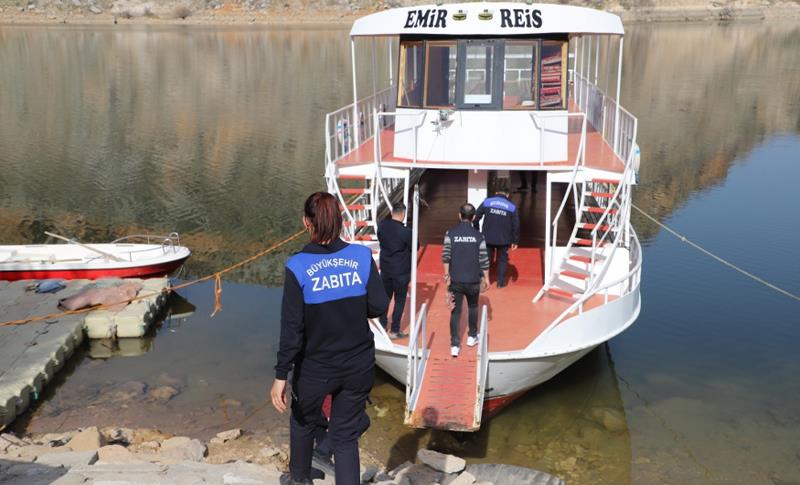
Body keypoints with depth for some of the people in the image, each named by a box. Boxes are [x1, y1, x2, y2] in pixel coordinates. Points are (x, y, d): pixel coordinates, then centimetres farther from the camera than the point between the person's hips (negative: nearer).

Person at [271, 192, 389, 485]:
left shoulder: (298, 267, -17)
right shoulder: (362, 256, -11)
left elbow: (291, 329, -16)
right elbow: (379, 307, -8)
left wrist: (281, 376, -9)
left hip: (315, 368, -1)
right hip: (359, 365, 1)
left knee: (304, 422, 27)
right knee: (345, 435, 14)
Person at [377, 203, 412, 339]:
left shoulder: (382, 225, -7)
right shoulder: (405, 232, -23)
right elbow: (414, 247, -7)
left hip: (385, 269, 5)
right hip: (401, 271, -5)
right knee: (399, 301, 8)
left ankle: (382, 326, 30)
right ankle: (394, 330, 14)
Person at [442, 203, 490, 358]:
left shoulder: (450, 233, -7)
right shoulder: (478, 235, -7)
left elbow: (446, 255, -11)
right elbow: (484, 259, -5)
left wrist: (447, 273, 1)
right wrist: (486, 277, 6)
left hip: (455, 280, 0)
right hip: (473, 280, 0)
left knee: (455, 312, 5)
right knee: (473, 307, 23)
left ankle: (455, 345, 0)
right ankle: (472, 337, 36)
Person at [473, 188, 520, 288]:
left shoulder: (487, 202, 1)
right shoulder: (512, 206, 1)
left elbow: (476, 218, 0)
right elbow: (516, 226, 1)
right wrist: (515, 241, 7)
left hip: (488, 238, 0)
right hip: (503, 240, 0)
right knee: (502, 259, 15)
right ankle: (501, 282, 17)